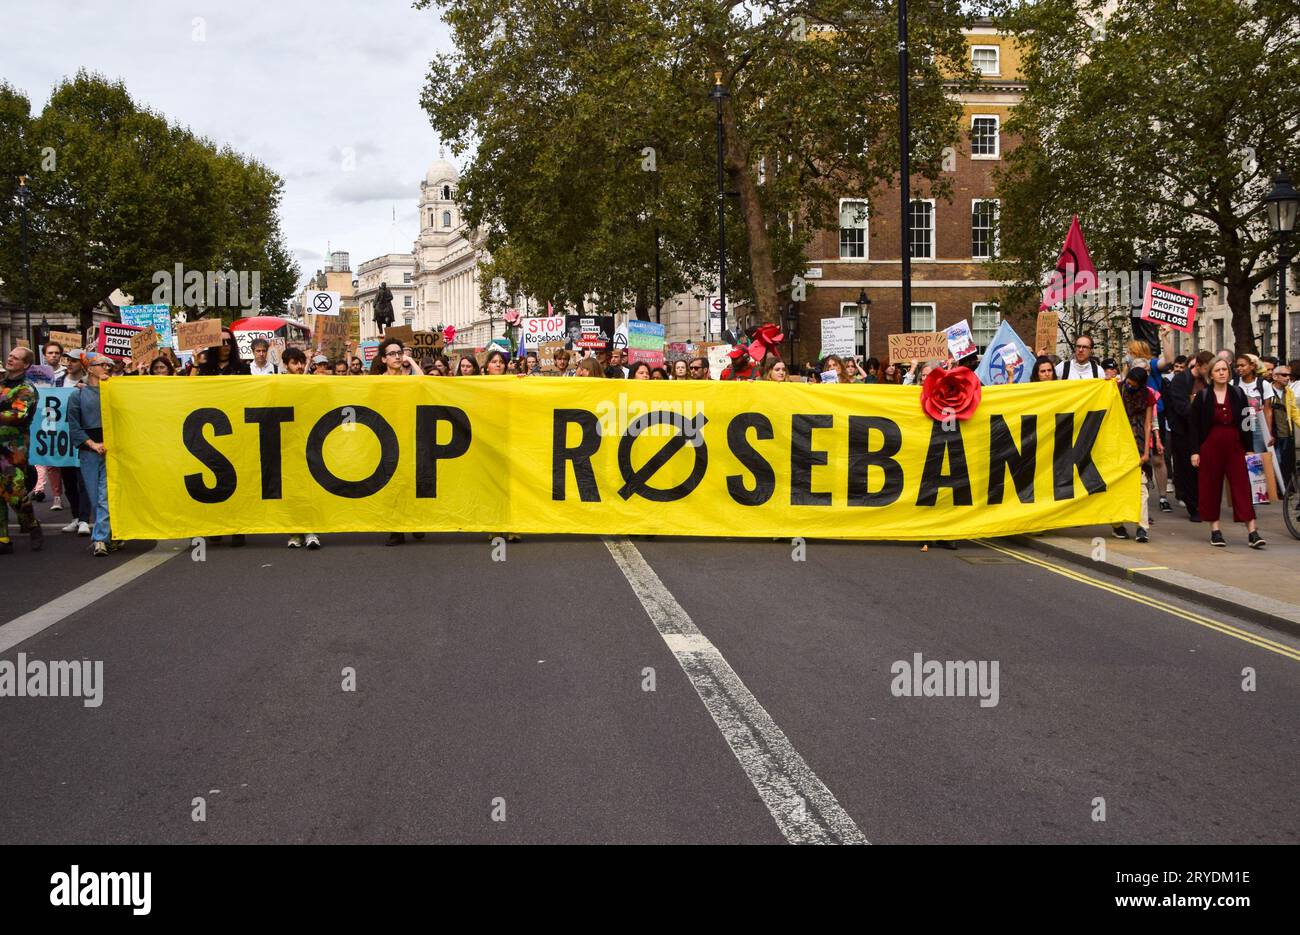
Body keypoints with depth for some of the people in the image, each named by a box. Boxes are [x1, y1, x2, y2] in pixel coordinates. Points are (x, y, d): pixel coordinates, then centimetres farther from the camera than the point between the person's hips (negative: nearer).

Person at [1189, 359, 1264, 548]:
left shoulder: (1238, 393, 5)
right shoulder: (1202, 396, 0)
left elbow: (1246, 422, 7)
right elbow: (1194, 425, 0)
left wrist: (1248, 447, 2)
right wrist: (1195, 451, -5)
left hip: (1234, 446, 1)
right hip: (1210, 447, -1)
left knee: (1242, 486, -3)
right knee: (1211, 488, 3)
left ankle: (1252, 532, -6)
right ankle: (1215, 530, 13)